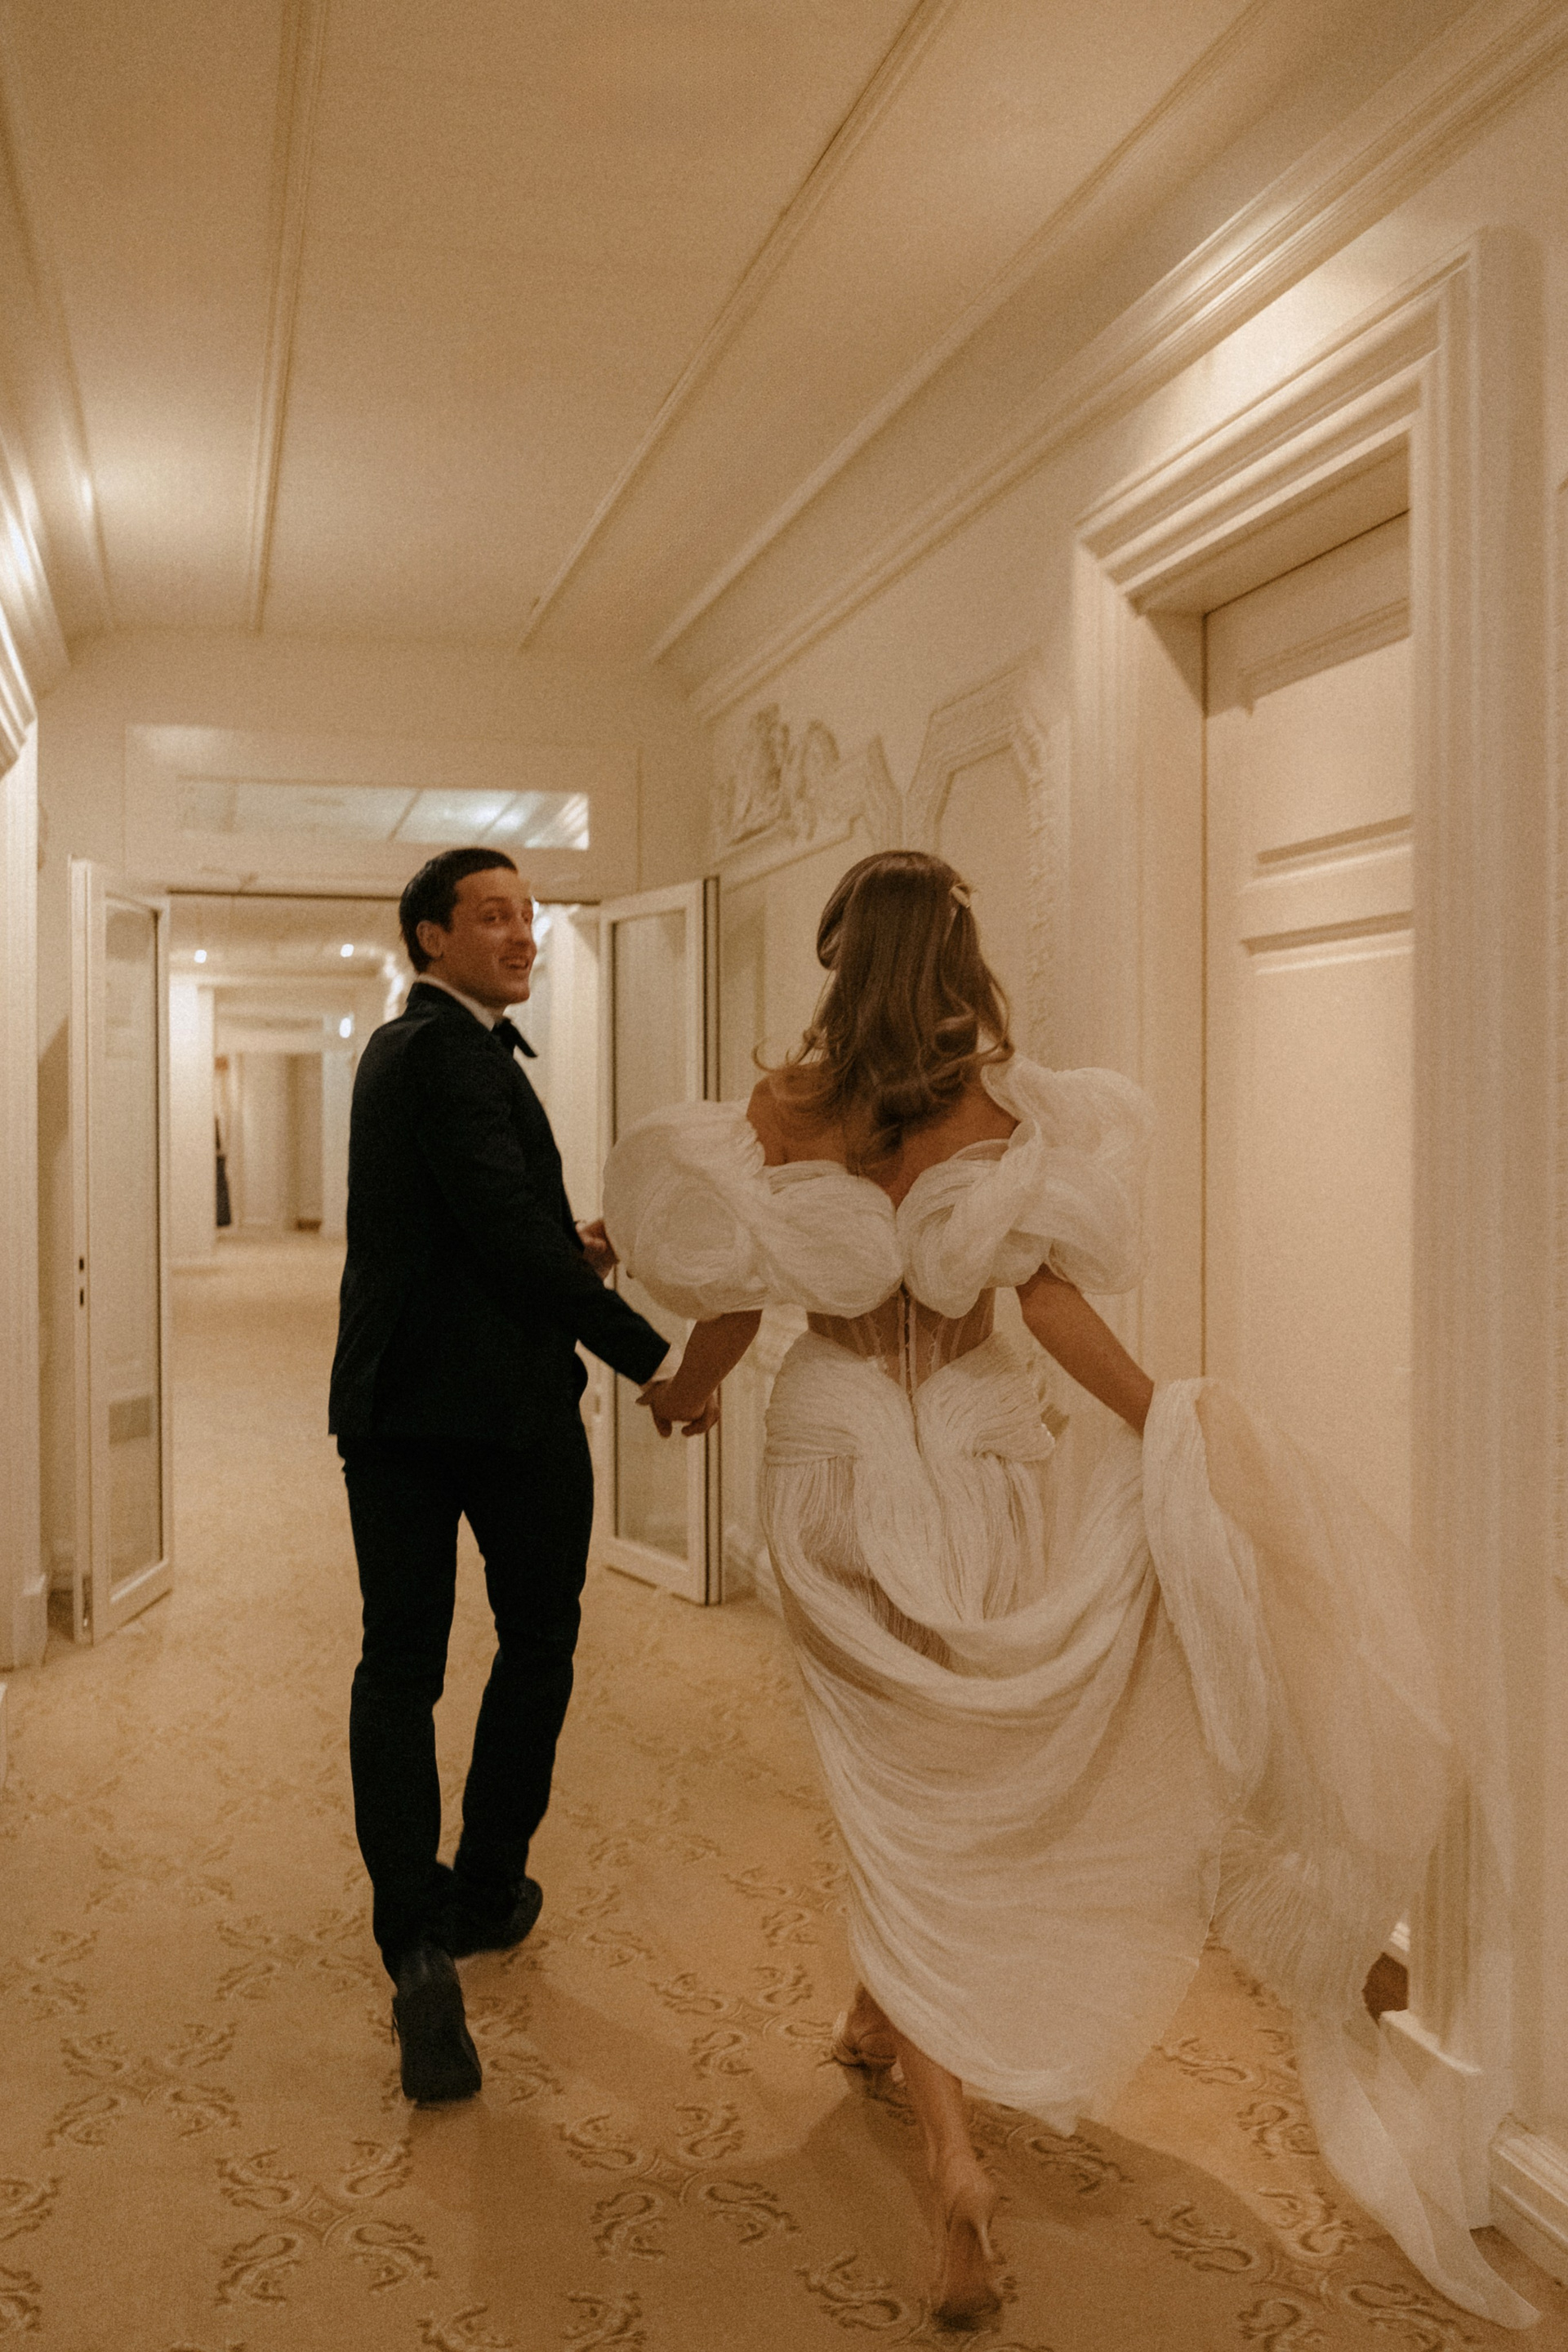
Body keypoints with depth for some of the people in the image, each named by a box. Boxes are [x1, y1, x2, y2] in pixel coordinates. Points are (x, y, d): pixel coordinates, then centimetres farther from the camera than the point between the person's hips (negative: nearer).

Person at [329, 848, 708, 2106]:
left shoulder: (397, 1047, 15)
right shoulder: (455, 1054, -14)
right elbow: (508, 1232, -22)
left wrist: (563, 1251, 6)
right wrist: (651, 1356, -18)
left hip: (391, 1400, 8)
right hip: (504, 1399, -7)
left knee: (399, 1665, 6)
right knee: (537, 1644, 13)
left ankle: (419, 1940, -2)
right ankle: (483, 1892, 23)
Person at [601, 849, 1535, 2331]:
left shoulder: (782, 1112, -7)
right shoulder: (1001, 1111, -7)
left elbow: (734, 1305, -2)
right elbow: (1051, 1302, -15)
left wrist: (684, 1392, 17)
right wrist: (1164, 1425, -12)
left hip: (839, 1455, -1)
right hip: (980, 1456, 1)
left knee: (893, 1780, 8)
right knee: (965, 1766, 23)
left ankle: (948, 2150, -1)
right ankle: (885, 2011, 44)